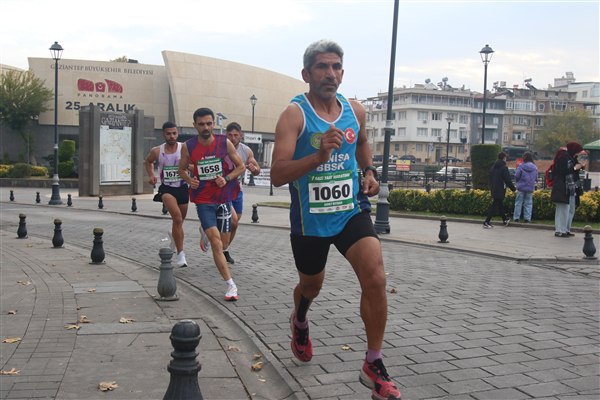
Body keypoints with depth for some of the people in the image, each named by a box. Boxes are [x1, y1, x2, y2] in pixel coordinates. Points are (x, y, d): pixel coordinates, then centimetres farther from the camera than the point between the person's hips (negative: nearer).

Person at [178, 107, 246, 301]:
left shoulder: (225, 143, -5)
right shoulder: (188, 146, -5)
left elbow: (240, 167, 3)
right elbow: (182, 168, 11)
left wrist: (227, 179, -14)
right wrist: (189, 180, -10)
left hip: (223, 197, 2)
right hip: (203, 199, -2)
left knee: (224, 242, 14)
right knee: (216, 242, -15)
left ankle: (206, 235, 51)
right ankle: (231, 285, -14)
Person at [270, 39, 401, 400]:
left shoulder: (355, 110, 2)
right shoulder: (294, 114, -13)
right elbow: (278, 175, -22)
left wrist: (369, 172, 7)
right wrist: (319, 155, -35)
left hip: (352, 211, 3)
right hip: (310, 218, -2)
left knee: (375, 279, -17)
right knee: (312, 285, 19)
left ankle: (374, 366, -1)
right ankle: (300, 321, 56)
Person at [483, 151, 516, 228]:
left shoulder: (493, 167, 9)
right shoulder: (504, 168, -14)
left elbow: (490, 179, 15)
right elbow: (508, 180, -14)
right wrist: (513, 188, -3)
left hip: (493, 190, 8)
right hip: (500, 190, -8)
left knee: (500, 204, 19)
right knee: (494, 206, -5)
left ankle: (505, 220, 32)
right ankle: (486, 222, -7)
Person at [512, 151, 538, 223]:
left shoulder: (521, 166, -11)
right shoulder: (534, 167, 0)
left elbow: (516, 176, -7)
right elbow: (536, 178, 6)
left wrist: (518, 182, 13)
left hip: (521, 187, -2)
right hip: (530, 188, 2)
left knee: (518, 202, 6)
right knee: (528, 203, 8)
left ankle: (516, 218, 8)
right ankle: (527, 218, 6)